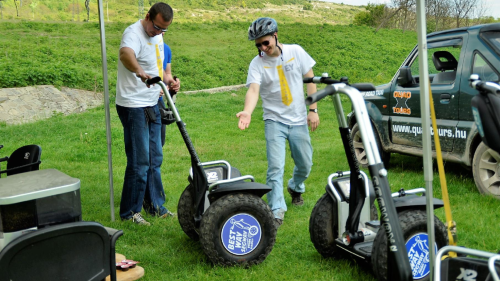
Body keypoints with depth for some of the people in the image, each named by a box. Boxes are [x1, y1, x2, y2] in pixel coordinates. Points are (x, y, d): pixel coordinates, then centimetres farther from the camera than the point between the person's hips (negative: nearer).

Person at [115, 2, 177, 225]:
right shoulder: (134, 33, -19)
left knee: (154, 159, 15)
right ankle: (129, 212, 9)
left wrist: (168, 81, 7)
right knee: (139, 162, -4)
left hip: (152, 106, 9)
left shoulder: (157, 37, 10)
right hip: (133, 107, -9)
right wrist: (140, 71, -63)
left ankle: (155, 205, 27)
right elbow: (126, 54, -43)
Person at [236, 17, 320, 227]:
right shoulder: (257, 63, -9)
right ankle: (276, 210, -4)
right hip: (274, 121, -2)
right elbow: (253, 90, -24)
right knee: (275, 167, -12)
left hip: (299, 120, 2)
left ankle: (295, 188, 44)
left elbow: (310, 80, 2)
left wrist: (313, 109, -3)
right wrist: (247, 111, -44)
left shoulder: (296, 52, -5)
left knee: (305, 164, 13)